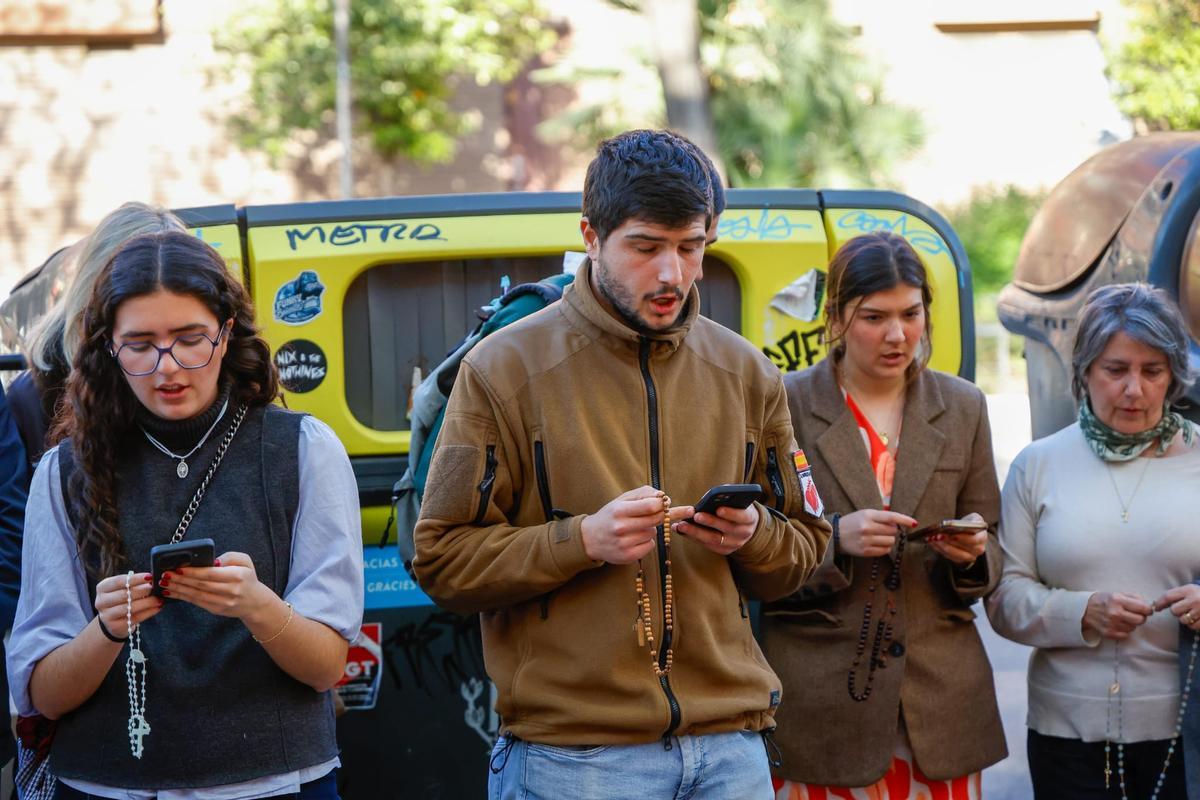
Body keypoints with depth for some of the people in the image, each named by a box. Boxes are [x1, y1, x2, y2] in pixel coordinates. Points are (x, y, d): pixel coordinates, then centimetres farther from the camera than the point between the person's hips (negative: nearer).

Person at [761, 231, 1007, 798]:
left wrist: (972, 552, -8)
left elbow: (991, 553, 14)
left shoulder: (962, 407, 9)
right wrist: (835, 539, -17)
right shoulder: (785, 404, -2)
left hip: (940, 697, 3)